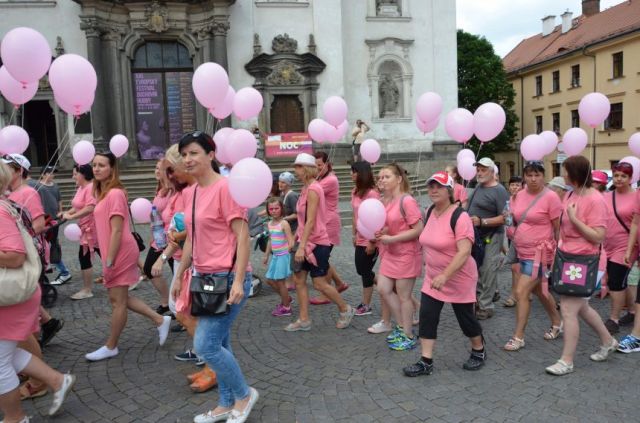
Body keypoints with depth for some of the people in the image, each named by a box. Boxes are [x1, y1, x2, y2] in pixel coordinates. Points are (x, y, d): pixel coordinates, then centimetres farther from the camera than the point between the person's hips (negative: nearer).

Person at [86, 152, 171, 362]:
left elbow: (117, 230, -20)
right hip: (114, 253, 10)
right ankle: (159, 320, 24)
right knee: (119, 298, 16)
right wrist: (107, 259, 15)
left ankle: (110, 347, 19)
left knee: (118, 301, 4)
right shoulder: (103, 192, 13)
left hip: (120, 253, -10)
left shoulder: (115, 193, -17)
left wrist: (109, 261, -19)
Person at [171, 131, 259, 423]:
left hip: (227, 278, -8)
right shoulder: (189, 193, 10)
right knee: (218, 344, 15)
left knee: (205, 345, -8)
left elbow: (242, 235, -17)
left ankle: (244, 394, 15)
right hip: (205, 277, 8)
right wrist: (180, 275, 19)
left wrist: (238, 281, -22)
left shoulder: (225, 187, -14)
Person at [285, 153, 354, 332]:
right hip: (307, 242, 9)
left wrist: (301, 246, -25)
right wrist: (296, 239, 18)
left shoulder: (313, 189, -18)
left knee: (319, 284, -1)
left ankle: (345, 309, 19)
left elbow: (310, 221, -23)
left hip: (317, 243, -9)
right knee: (299, 280, 8)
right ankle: (304, 320, 16)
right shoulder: (306, 188, 10)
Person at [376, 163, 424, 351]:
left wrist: (391, 239, -21)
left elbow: (418, 230, -21)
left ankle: (408, 336, 19)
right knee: (383, 289, 9)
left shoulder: (407, 201, -19)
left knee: (403, 296, 2)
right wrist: (380, 233, -3)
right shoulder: (386, 200, 6)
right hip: (390, 253, 8)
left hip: (406, 254, -8)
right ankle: (402, 326, 27)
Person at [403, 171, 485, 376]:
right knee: (427, 317, 1)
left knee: (465, 318, 10)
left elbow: (464, 252, -29)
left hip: (458, 279, -6)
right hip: (432, 278, 7)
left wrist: (445, 275, -35)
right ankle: (426, 362, 10)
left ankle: (479, 352, 37)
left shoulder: (459, 216, -22)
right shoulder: (431, 211, 2)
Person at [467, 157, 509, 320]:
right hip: (475, 236, 8)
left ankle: (486, 306, 7)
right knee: (476, 270, 15)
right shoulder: (478, 187, 11)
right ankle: (479, 298, 29)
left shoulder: (499, 191, -13)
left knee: (487, 272, -3)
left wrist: (481, 222, -25)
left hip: (490, 238, -8)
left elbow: (504, 218, -19)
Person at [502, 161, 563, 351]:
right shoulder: (519, 195, 4)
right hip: (522, 252, 7)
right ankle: (557, 323, 43)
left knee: (521, 293, -10)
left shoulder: (550, 197, -14)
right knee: (540, 290, 21)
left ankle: (518, 337, 3)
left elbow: (559, 228, -11)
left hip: (539, 253, -7)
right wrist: (509, 219, -2)